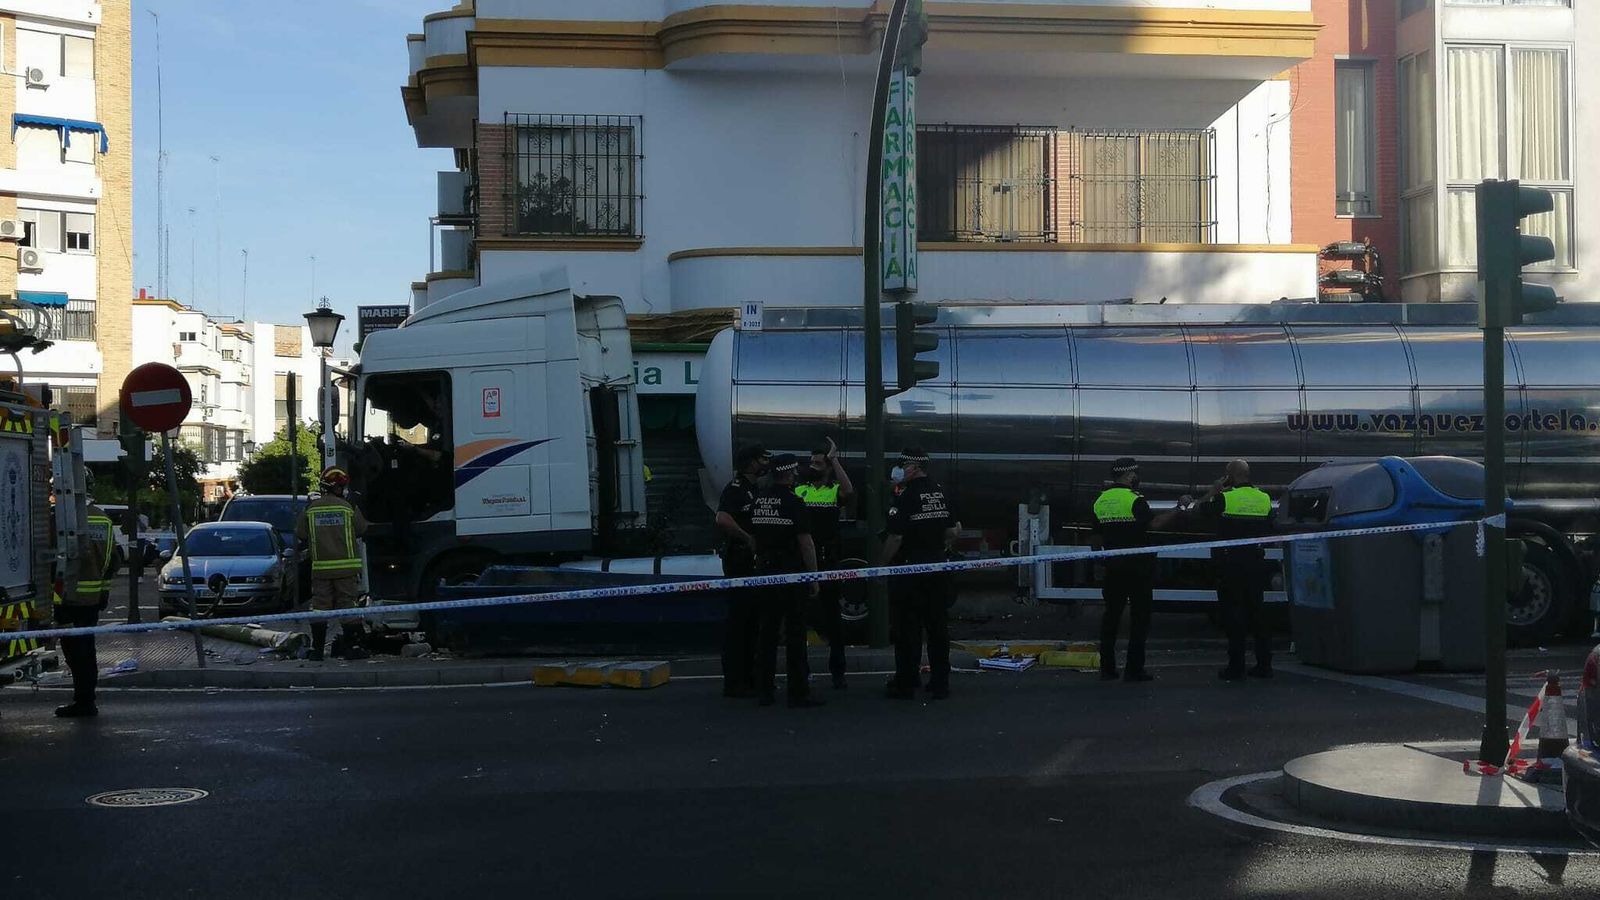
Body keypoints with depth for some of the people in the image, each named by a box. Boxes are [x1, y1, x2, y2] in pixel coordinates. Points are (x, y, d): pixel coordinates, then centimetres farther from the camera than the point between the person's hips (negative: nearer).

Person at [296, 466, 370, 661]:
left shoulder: (311, 508, -1)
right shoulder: (347, 507, -6)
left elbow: (300, 533, 3)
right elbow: (361, 530, 5)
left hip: (321, 566, 2)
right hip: (346, 565, -2)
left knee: (320, 606, 7)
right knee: (347, 604, 3)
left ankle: (316, 648, 7)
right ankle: (352, 647, 2)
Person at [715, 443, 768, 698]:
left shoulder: (753, 490, 18)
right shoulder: (735, 489, -13)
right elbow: (722, 519, -30)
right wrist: (748, 539, -23)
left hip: (753, 562, 10)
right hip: (738, 560, -10)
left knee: (752, 619, 13)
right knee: (738, 621, -7)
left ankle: (748, 677, 20)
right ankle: (733, 681, -4)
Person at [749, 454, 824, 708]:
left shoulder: (758, 499, 7)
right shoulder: (794, 502, -12)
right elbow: (806, 542, -13)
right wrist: (814, 578, -7)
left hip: (764, 572, 6)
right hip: (792, 573, -6)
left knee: (767, 633, 10)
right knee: (795, 633, -2)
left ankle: (764, 691, 12)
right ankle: (798, 693, -1)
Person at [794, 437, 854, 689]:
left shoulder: (835, 491, 1)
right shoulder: (799, 491, 9)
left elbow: (849, 491, -23)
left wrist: (834, 459, -19)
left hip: (828, 564, -2)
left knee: (832, 616, 3)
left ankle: (838, 671, 9)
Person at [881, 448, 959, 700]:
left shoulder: (907, 497, -15)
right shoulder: (941, 493, 6)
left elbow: (895, 538, -17)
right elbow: (953, 531, 10)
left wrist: (883, 564, -6)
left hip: (909, 568, -6)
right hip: (938, 569, 6)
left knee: (907, 629, 1)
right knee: (938, 626, 11)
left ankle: (906, 684, 5)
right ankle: (940, 683, 16)